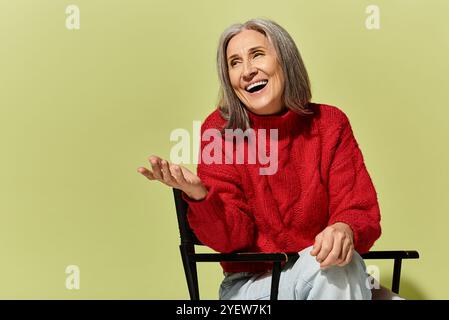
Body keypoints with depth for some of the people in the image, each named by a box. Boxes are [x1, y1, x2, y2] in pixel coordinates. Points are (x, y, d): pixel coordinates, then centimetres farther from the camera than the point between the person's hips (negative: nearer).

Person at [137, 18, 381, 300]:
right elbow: (232, 238, -11)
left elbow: (361, 211, -6)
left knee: (340, 262, -33)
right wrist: (199, 196, -32)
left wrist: (344, 229, -31)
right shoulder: (219, 130, -7)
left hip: (325, 276, 2)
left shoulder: (329, 123, -3)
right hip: (252, 281, -1)